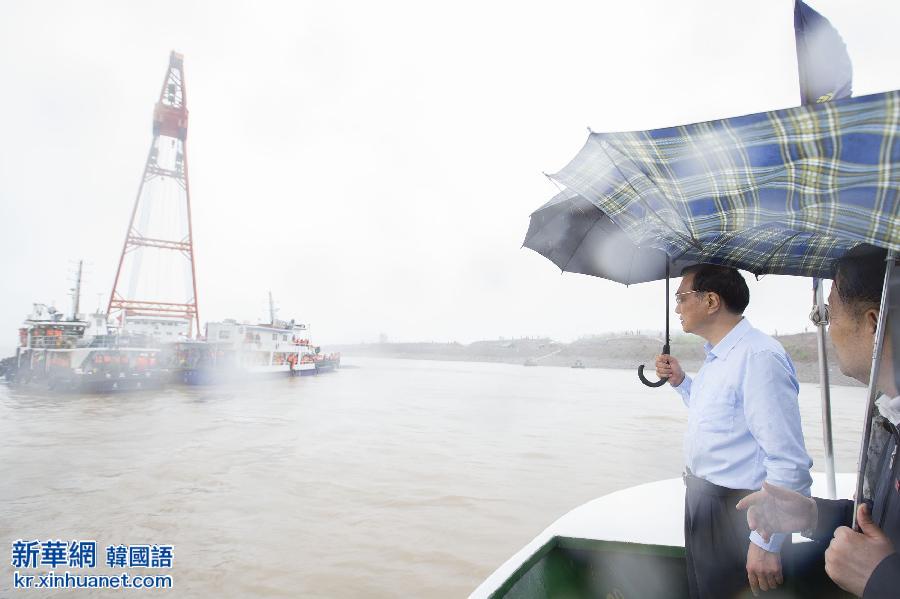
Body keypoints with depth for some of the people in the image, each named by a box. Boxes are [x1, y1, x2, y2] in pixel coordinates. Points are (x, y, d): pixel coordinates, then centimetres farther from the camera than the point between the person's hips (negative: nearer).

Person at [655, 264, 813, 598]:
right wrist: (681, 382, 8)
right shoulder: (716, 357, 7)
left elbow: (789, 461, -27)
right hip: (702, 501, 9)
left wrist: (766, 544, -24)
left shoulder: (758, 357, -25)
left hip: (736, 514, -9)